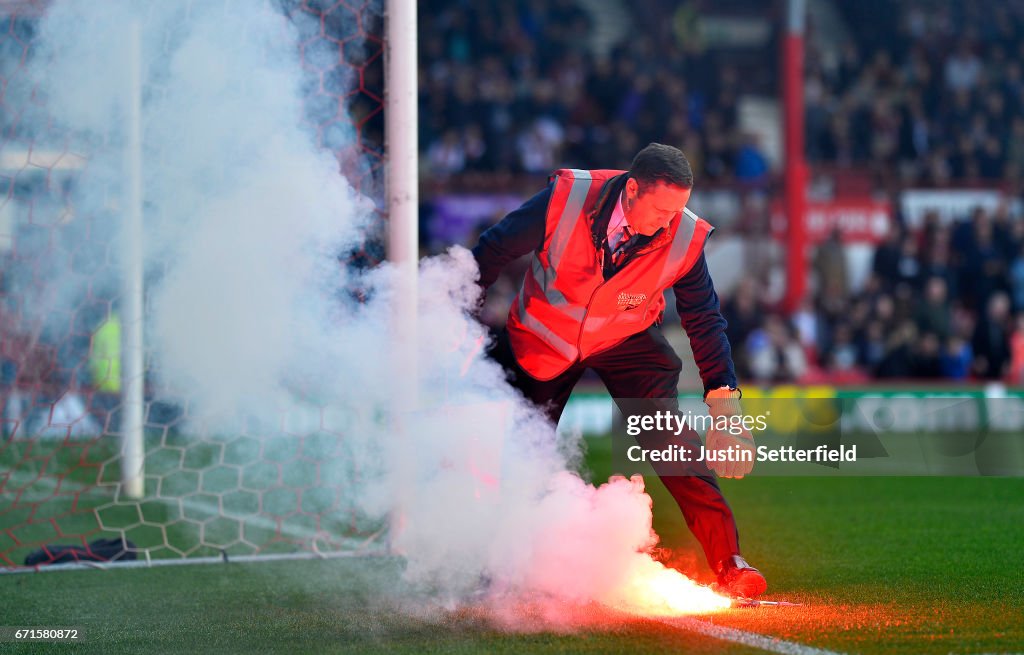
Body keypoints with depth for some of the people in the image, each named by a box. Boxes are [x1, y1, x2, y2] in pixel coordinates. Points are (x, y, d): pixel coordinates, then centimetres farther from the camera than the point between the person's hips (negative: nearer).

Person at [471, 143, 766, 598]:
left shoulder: (684, 238, -25)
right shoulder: (566, 199, -29)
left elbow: (705, 321, -11)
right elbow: (493, 251, -15)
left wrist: (723, 400, -19)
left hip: (627, 343, 0)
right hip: (543, 339, 0)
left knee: (671, 442, -15)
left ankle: (729, 564, -7)